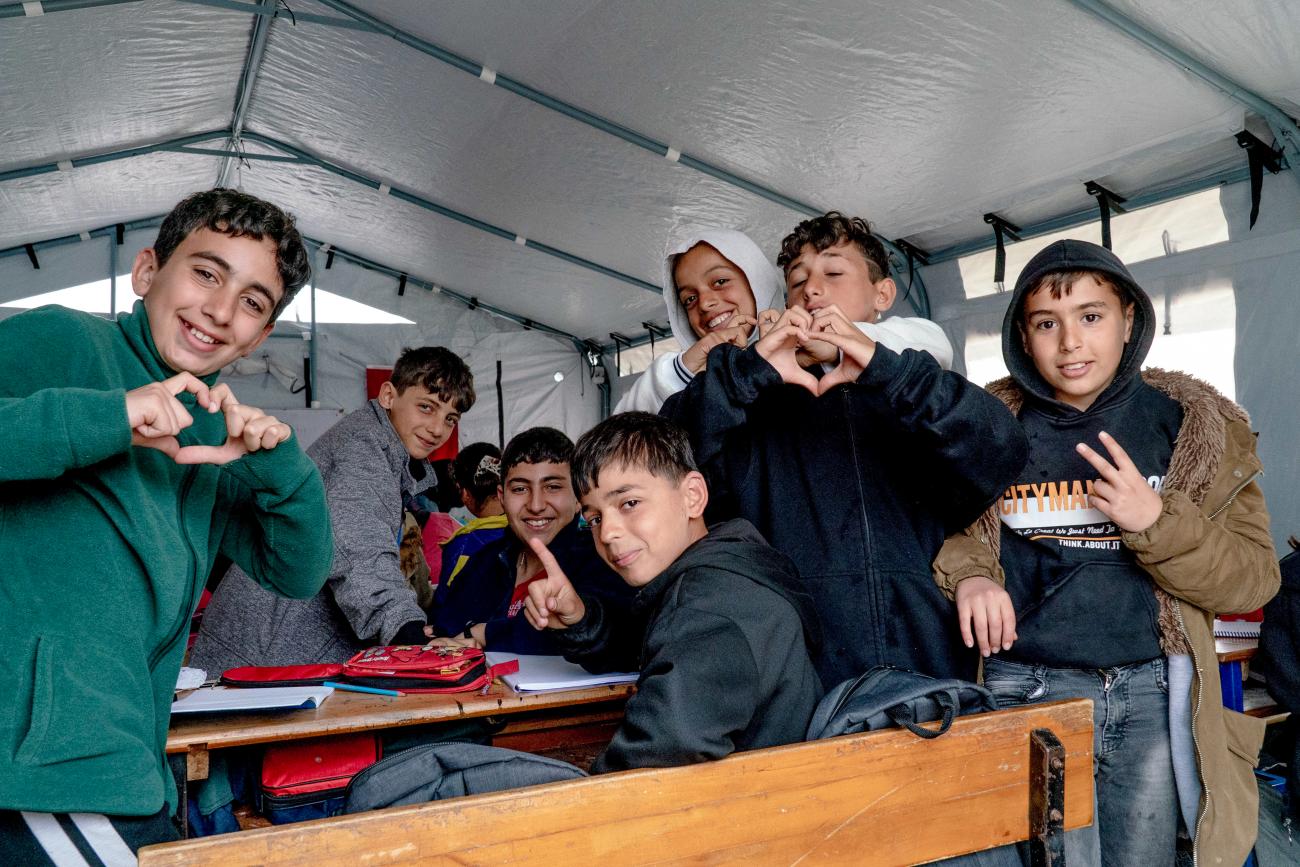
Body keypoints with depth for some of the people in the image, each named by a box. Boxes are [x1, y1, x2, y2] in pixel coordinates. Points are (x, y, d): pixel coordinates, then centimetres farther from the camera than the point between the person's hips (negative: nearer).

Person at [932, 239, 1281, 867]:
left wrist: (1155, 521, -16)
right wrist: (966, 575, -13)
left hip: (1152, 692, 2)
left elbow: (1255, 578, 1)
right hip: (1030, 690, -1)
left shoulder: (1192, 423, 1)